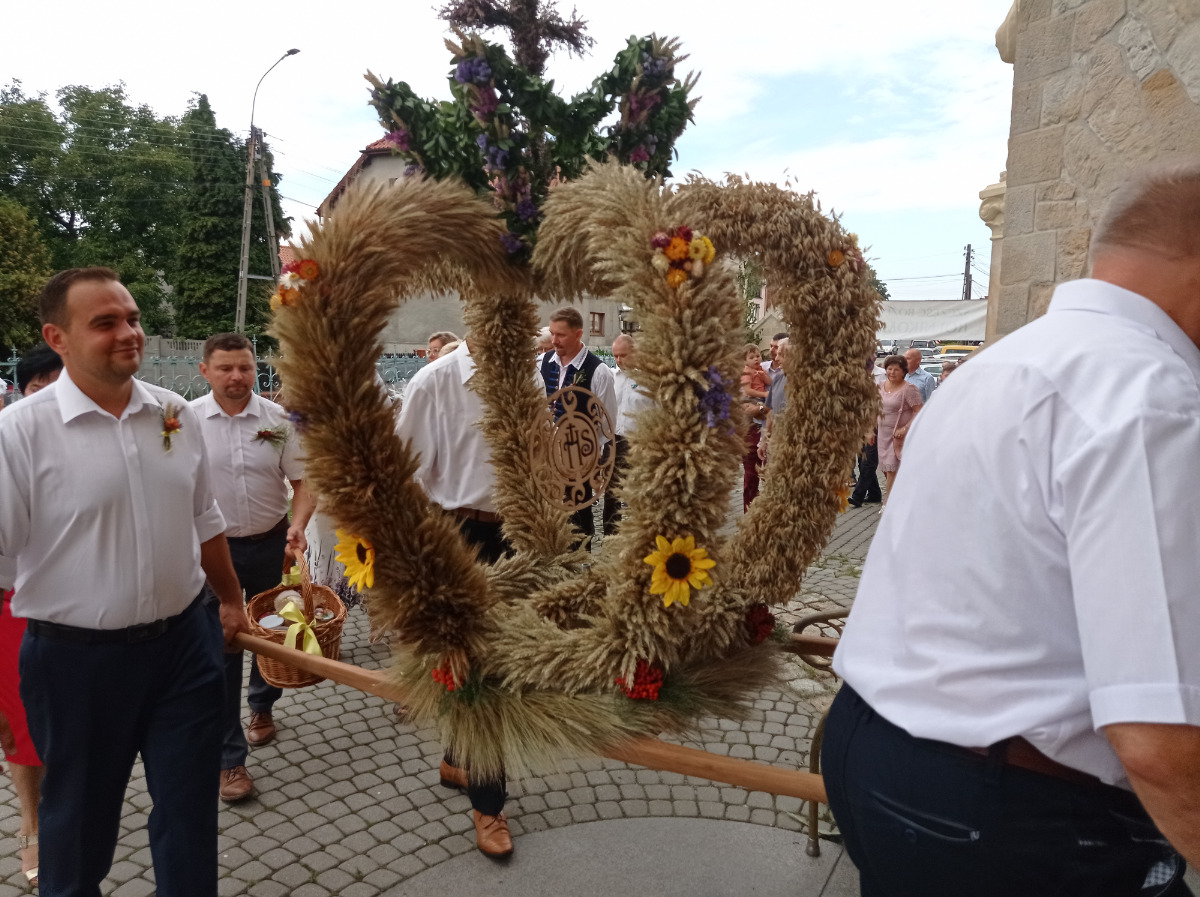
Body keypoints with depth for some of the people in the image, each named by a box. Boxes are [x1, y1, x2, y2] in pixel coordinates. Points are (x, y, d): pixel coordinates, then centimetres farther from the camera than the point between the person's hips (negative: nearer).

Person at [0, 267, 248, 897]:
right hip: (77, 658, -3)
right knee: (78, 828, 18)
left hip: (184, 643, 4)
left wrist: (231, 600, 20)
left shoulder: (175, 414, 1)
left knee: (190, 818, 15)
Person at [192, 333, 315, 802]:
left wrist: (298, 526, -18)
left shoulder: (278, 419, -5)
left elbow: (302, 481, -2)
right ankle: (229, 758, 11)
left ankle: (262, 706, 47)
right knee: (221, 648, 0)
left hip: (271, 545, 2)